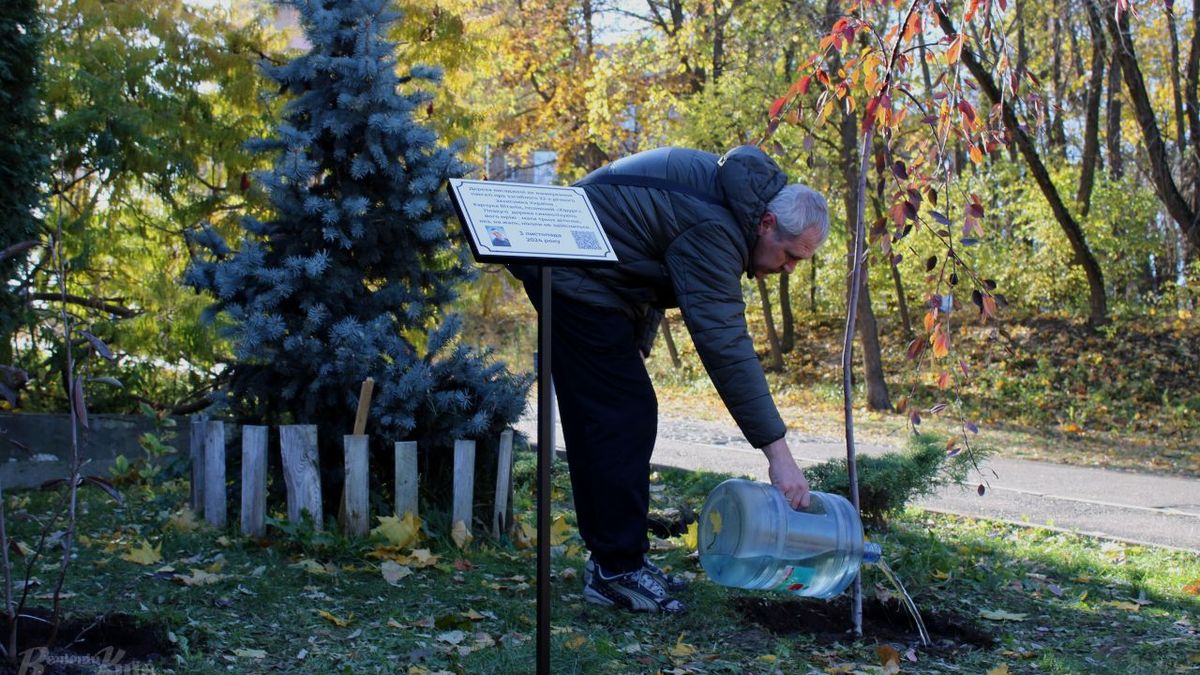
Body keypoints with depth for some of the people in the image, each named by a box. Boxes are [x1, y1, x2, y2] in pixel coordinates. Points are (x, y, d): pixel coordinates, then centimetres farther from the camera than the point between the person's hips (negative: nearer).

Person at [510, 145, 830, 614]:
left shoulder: (730, 192, 5)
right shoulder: (712, 228, -26)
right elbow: (725, 344, -32)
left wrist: (634, 339, 12)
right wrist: (777, 451, -32)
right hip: (575, 279, -11)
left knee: (597, 419, 12)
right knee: (626, 418, -10)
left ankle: (610, 557, 20)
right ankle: (616, 571, -4)